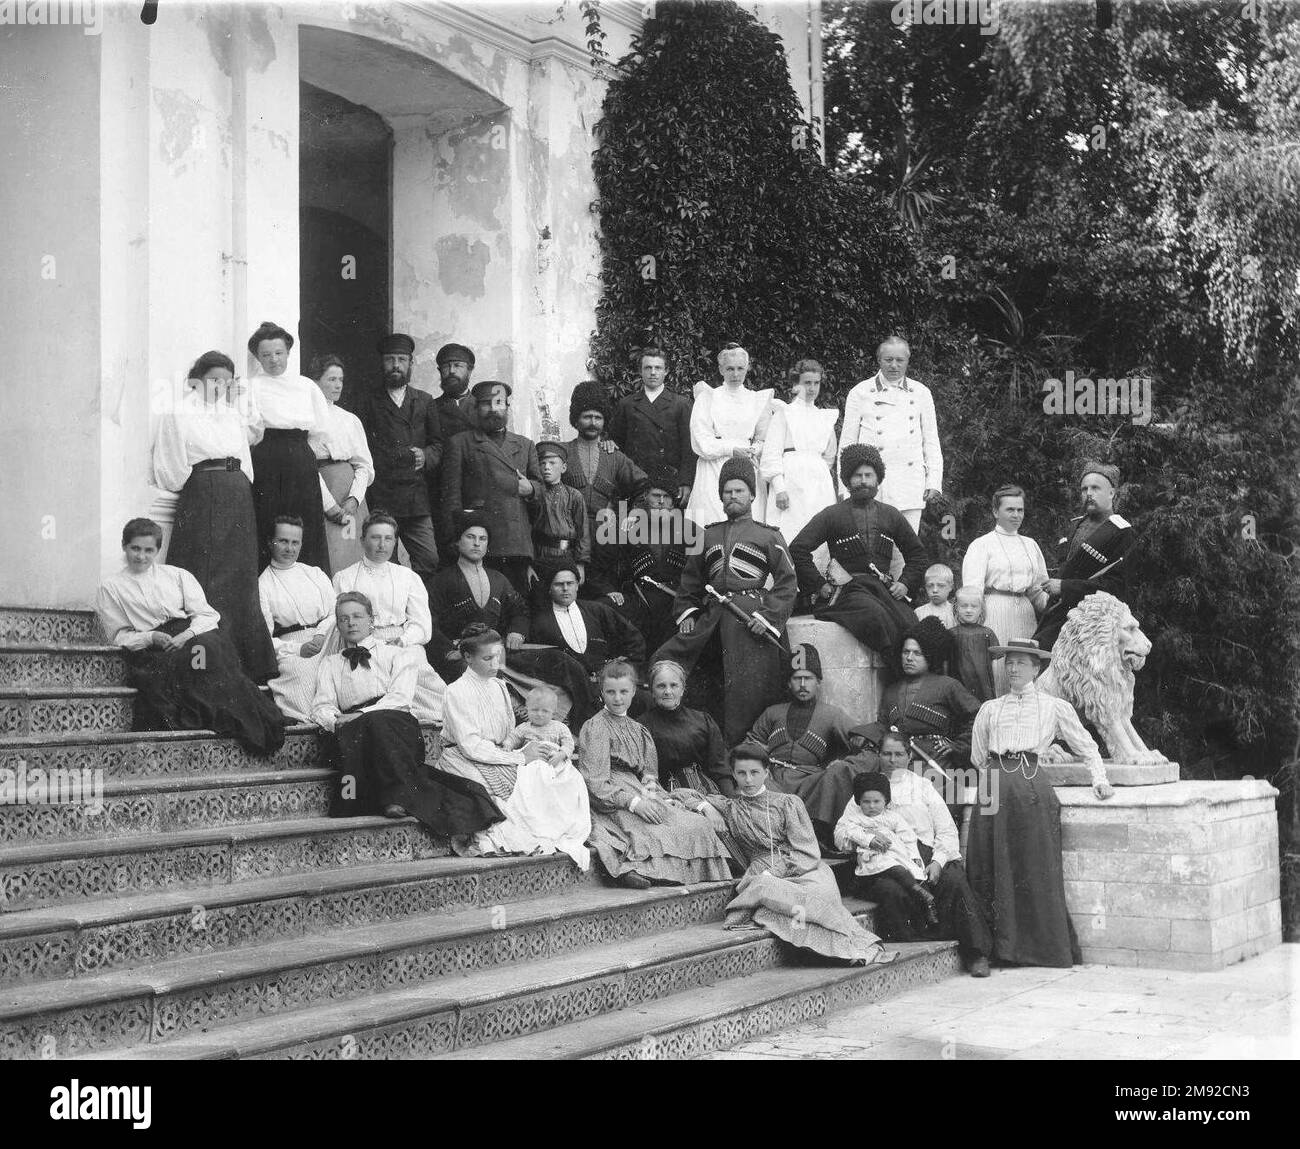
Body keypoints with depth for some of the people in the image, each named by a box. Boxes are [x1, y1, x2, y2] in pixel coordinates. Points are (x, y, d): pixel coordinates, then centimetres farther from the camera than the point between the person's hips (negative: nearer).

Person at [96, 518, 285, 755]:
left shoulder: (178, 576, 21)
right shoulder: (110, 588, 17)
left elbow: (206, 615, 11)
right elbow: (119, 636, 10)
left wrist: (188, 634, -11)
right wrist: (151, 638, -10)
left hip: (193, 636, 1)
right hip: (150, 648, -1)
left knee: (209, 646, -34)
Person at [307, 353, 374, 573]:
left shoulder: (350, 420, 17)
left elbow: (364, 465, 11)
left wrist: (354, 499, -6)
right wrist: (329, 504, -14)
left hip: (352, 491, 5)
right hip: (321, 490, -5)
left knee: (356, 559, -1)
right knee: (331, 561, -12)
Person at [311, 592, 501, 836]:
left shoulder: (396, 654, 21)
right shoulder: (330, 664, 29)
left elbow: (400, 697, 3)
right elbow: (321, 707, 13)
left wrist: (362, 715, -13)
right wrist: (336, 722, -11)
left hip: (397, 726, -2)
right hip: (350, 732, 2)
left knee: (376, 721, -37)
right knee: (351, 731, -35)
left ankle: (398, 798, -47)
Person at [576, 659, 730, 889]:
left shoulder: (637, 729, 21)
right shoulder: (595, 728, -3)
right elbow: (596, 783, -12)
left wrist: (649, 788, -3)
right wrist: (633, 802, -21)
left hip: (637, 793, 8)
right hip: (610, 803, -8)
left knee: (698, 825, -12)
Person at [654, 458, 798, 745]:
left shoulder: (769, 536, 12)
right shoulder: (709, 535, 25)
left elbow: (787, 581, 3)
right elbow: (691, 579, 26)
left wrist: (769, 617, -10)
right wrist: (685, 612, 10)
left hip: (750, 619, -4)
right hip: (710, 618, 4)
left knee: (747, 690, -12)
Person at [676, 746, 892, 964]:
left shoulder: (788, 803, 13)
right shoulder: (729, 808, 19)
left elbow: (807, 852, 3)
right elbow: (680, 794, 23)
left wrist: (771, 872, -11)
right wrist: (705, 806, 3)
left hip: (803, 870, 0)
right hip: (763, 875, 1)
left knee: (823, 890, -39)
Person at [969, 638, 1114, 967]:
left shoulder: (1055, 707, 15)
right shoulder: (990, 709, 19)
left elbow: (1087, 748, 18)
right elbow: (977, 757, 23)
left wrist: (1099, 779, 8)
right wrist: (997, 775, 14)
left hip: (1032, 785, -2)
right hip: (995, 787, 2)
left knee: (1036, 868, -6)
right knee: (992, 869, -2)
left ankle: (1044, 947, 1)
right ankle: (1002, 945, 2)